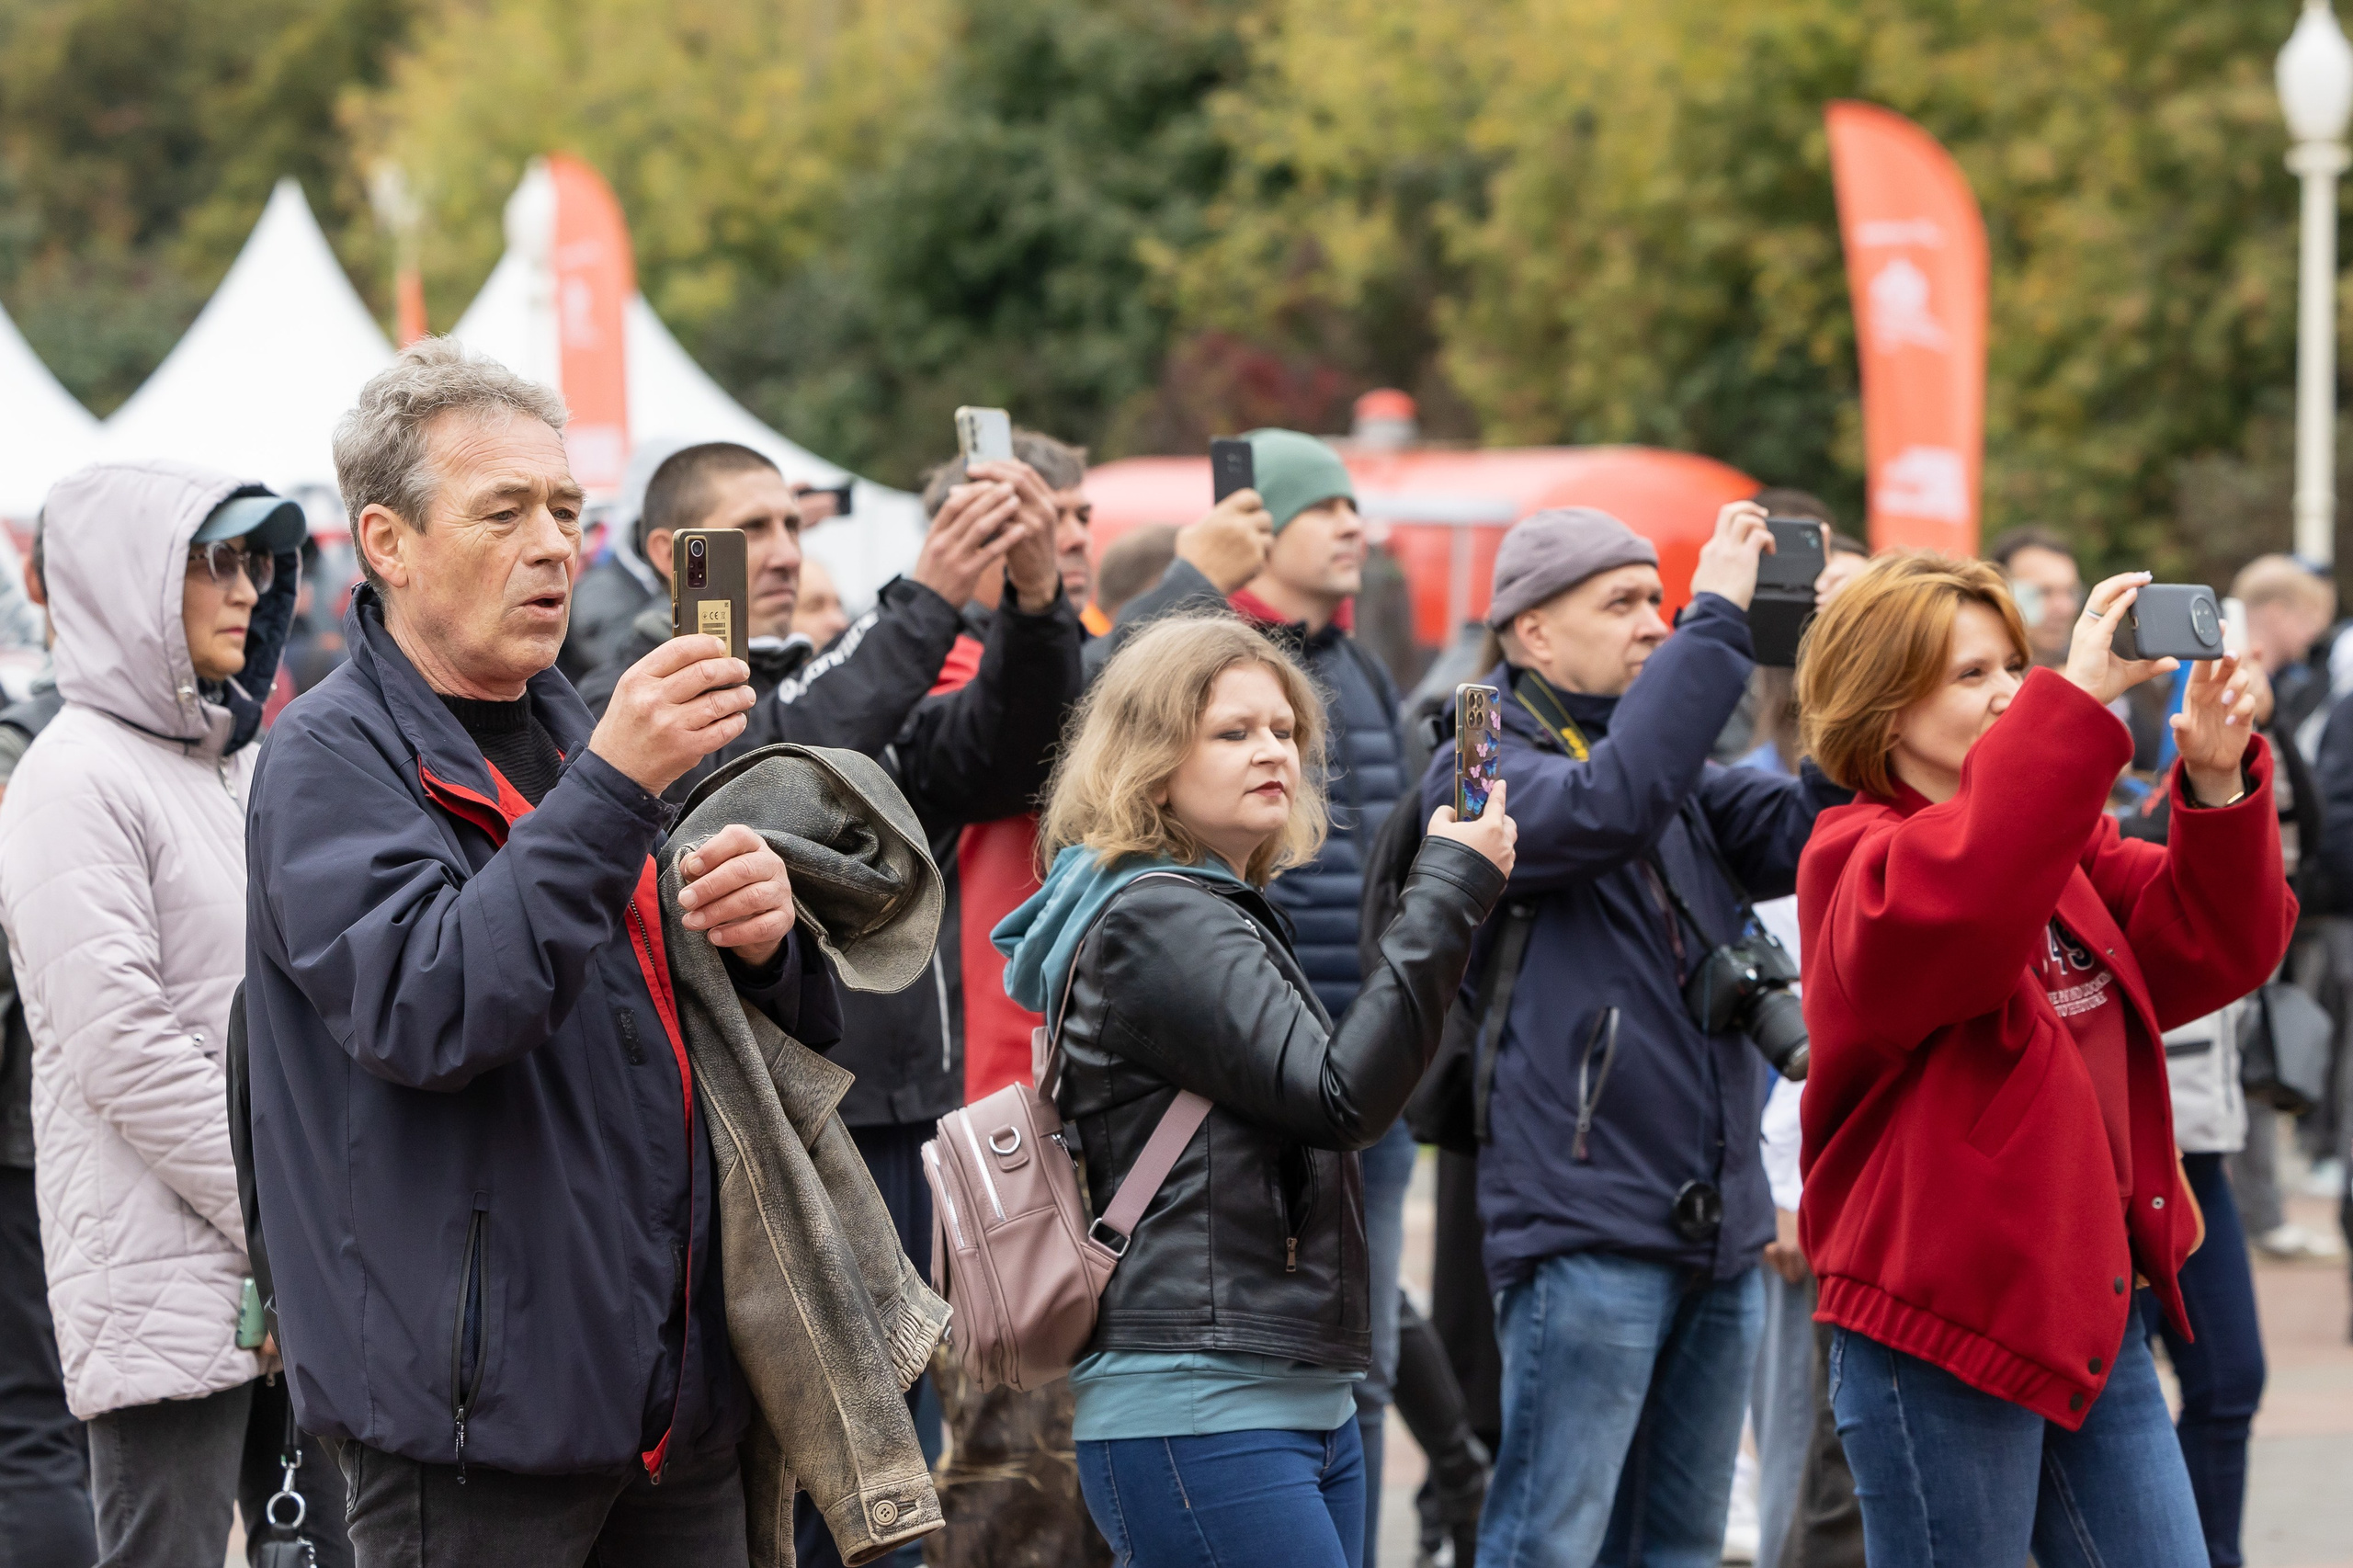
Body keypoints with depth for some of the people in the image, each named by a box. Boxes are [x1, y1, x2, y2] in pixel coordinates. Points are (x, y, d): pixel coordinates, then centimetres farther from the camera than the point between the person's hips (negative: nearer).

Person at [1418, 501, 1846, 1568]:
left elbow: (1801, 835, 3)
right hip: (1586, 1226, -8)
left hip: (1716, 1231, 8)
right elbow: (1605, 807, -25)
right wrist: (1717, 620, -22)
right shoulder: (1481, 774, -5)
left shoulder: (1679, 778, 17)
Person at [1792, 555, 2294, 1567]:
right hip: (1942, 1328, -7)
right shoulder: (1857, 856, -11)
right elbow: (1959, 906, -34)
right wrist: (2077, 703, -36)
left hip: (2094, 1315, 7)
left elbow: (2209, 949, 5)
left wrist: (2216, 785, -12)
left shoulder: (2071, 848, 13)